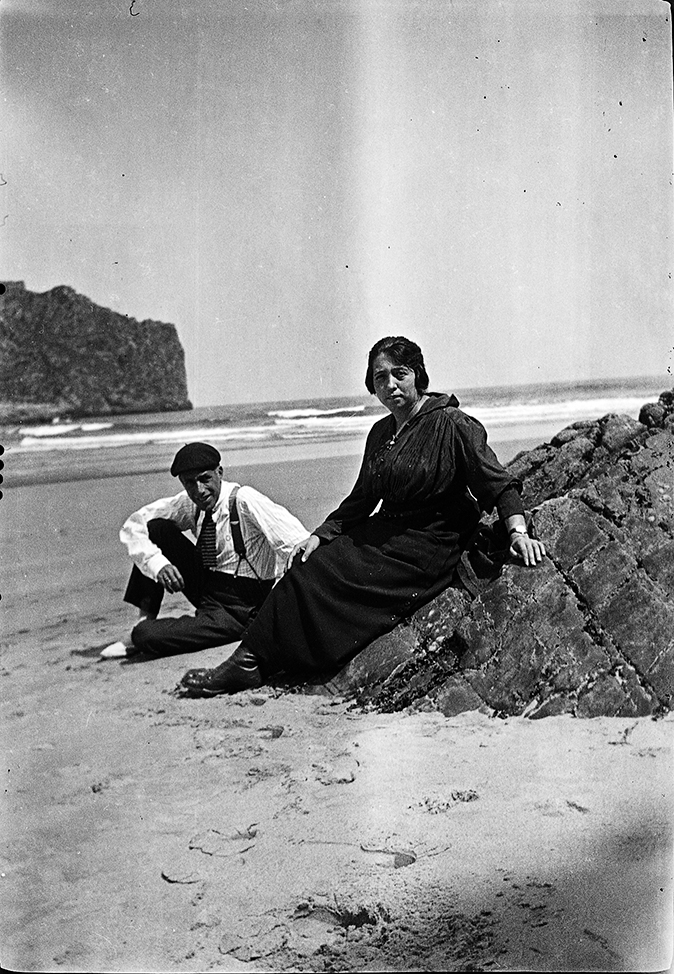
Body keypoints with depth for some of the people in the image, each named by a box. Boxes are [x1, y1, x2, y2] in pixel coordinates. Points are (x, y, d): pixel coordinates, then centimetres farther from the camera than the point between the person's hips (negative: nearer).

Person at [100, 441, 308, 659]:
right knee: (157, 527, -8)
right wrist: (157, 563, -18)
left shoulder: (245, 501, -21)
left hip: (238, 609, -7)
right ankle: (146, 619, -2)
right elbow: (132, 527, 1)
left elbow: (296, 542, -29)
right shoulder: (189, 504, -2)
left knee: (146, 636, -23)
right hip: (206, 587, 7)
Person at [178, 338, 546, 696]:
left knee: (319, 578, -19)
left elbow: (498, 483, -10)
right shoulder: (381, 432, 13)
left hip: (426, 548, -7)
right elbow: (360, 500, 19)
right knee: (309, 564, -14)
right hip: (382, 533, 7)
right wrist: (318, 536, 9)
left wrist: (518, 533, -24)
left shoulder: (450, 424, -9)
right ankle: (247, 661, -14)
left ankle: (248, 665, -13)